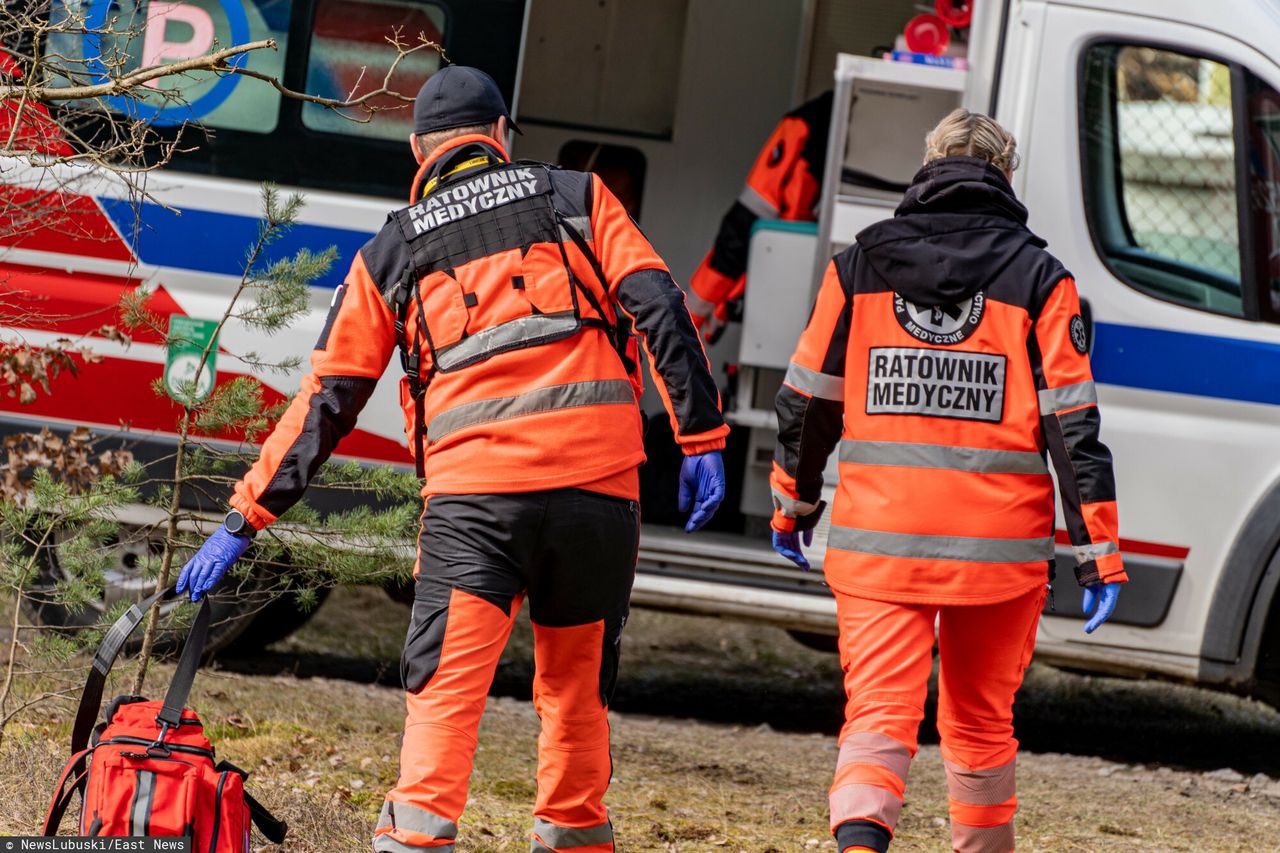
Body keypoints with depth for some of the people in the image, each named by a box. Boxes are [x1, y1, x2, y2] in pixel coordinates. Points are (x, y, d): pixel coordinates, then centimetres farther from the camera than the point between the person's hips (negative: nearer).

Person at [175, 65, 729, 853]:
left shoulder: (392, 254, 16)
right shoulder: (577, 199, 15)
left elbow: (328, 402, 14)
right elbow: (659, 308, 2)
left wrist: (244, 520, 18)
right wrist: (701, 438, 3)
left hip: (475, 491, -1)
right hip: (597, 476, 1)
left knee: (446, 689, -5)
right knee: (577, 684, 17)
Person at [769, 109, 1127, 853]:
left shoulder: (860, 266, 5)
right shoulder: (1039, 279, -1)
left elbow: (809, 400, 10)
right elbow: (1073, 422, -3)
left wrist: (793, 504, 24)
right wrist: (1099, 550, 0)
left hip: (880, 540, 0)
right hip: (1000, 544, 0)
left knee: (880, 711, -5)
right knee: (981, 718, 16)